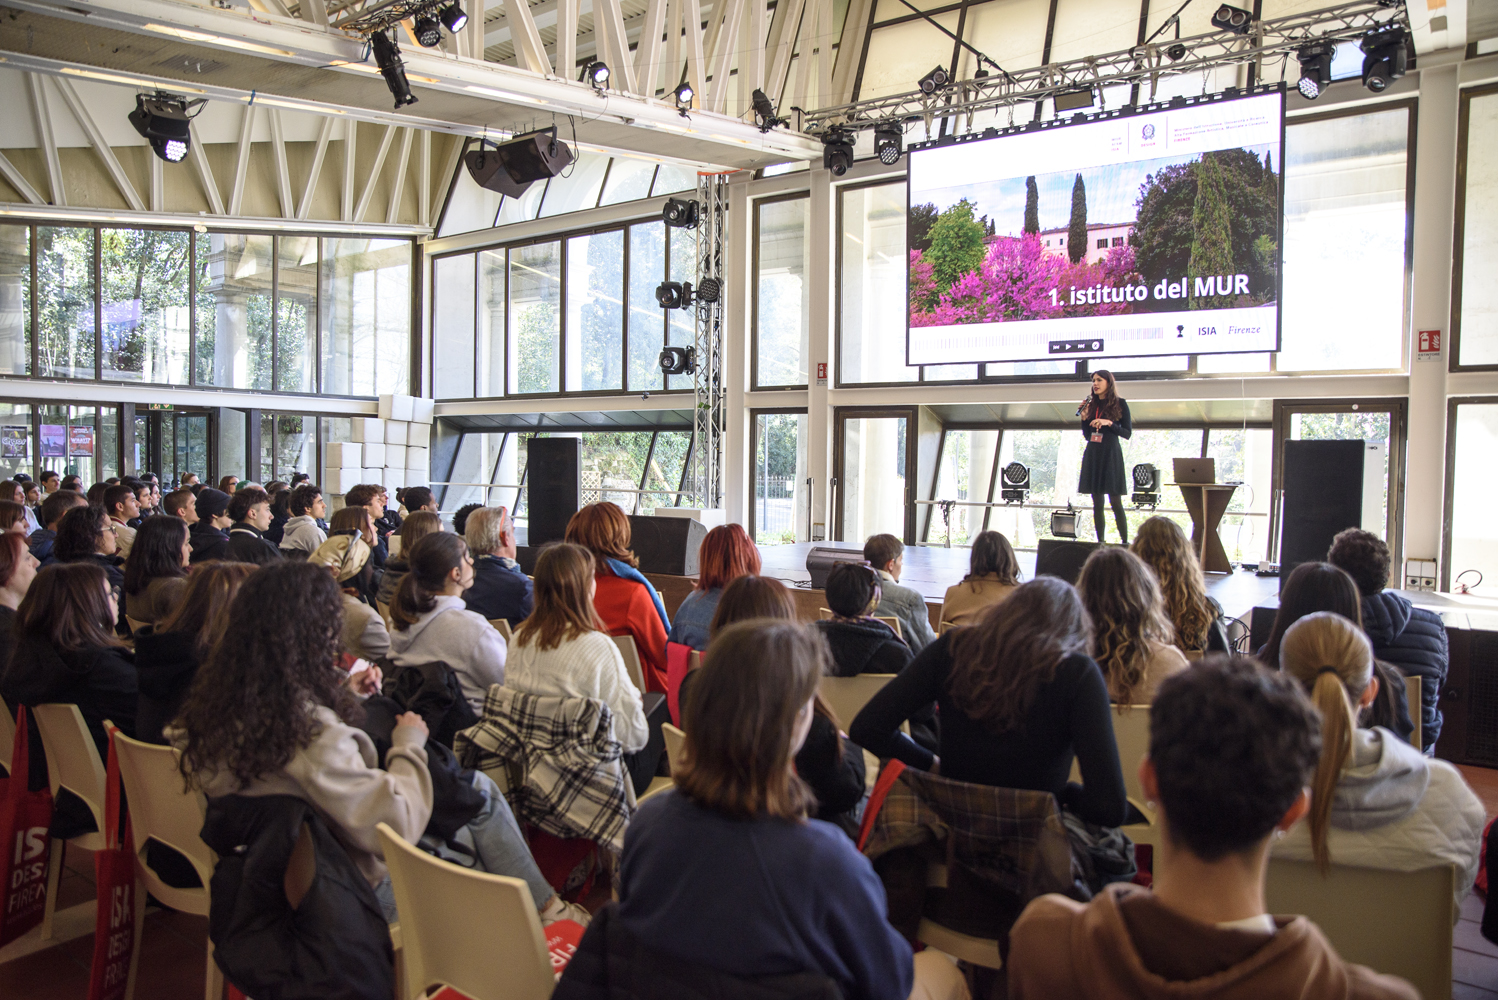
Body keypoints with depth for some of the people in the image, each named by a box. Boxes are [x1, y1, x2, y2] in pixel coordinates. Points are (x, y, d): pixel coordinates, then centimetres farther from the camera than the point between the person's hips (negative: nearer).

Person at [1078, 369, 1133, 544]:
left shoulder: (1119, 403, 0)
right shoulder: (1092, 405, 12)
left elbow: (1127, 433, -3)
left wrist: (1109, 423, -16)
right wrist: (1084, 417, 1)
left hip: (1110, 455, -5)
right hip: (1092, 455, 5)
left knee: (1116, 502, -8)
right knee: (1097, 503, 4)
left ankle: (1125, 542, -5)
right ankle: (1101, 542, 8)